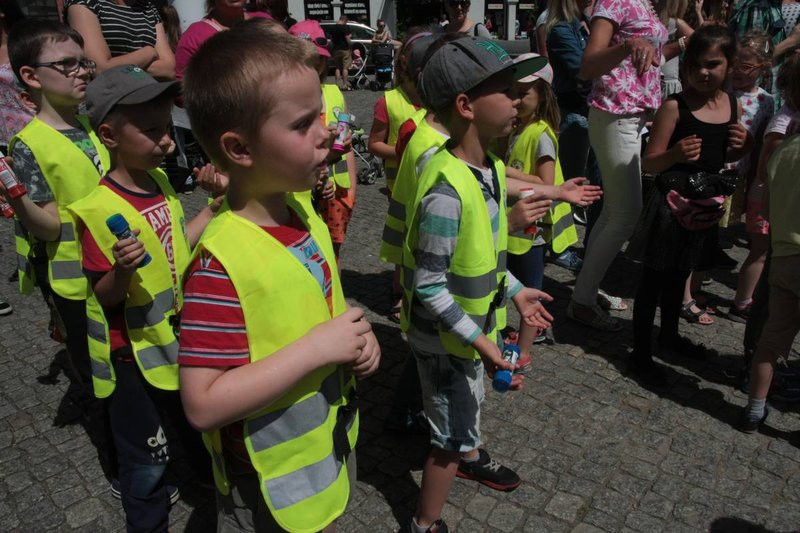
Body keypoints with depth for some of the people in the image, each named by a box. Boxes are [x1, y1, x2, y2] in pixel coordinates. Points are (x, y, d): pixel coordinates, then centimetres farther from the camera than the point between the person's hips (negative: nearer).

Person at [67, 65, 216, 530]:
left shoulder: (161, 182, -2)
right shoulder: (100, 210, -24)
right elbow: (106, 296, -20)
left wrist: (215, 208, 8)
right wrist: (122, 271, -40)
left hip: (180, 335, 7)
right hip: (137, 351, -7)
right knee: (147, 457, 11)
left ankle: (214, 476, 55)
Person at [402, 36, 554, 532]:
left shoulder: (490, 167, -4)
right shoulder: (447, 192, -34)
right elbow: (428, 287, -29)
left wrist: (514, 290, 12)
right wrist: (478, 339, -28)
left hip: (474, 323, 9)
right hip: (446, 337, -8)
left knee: (470, 402, 34)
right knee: (450, 435, 11)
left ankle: (471, 457, 63)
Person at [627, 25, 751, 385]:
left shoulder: (733, 105, 3)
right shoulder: (674, 106, -14)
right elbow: (649, 164, -15)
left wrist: (741, 147, -4)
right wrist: (676, 155, -34)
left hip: (707, 204, 6)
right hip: (671, 204, -6)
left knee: (679, 276, 22)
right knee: (654, 279, 2)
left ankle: (669, 335, 41)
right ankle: (641, 354, 13)